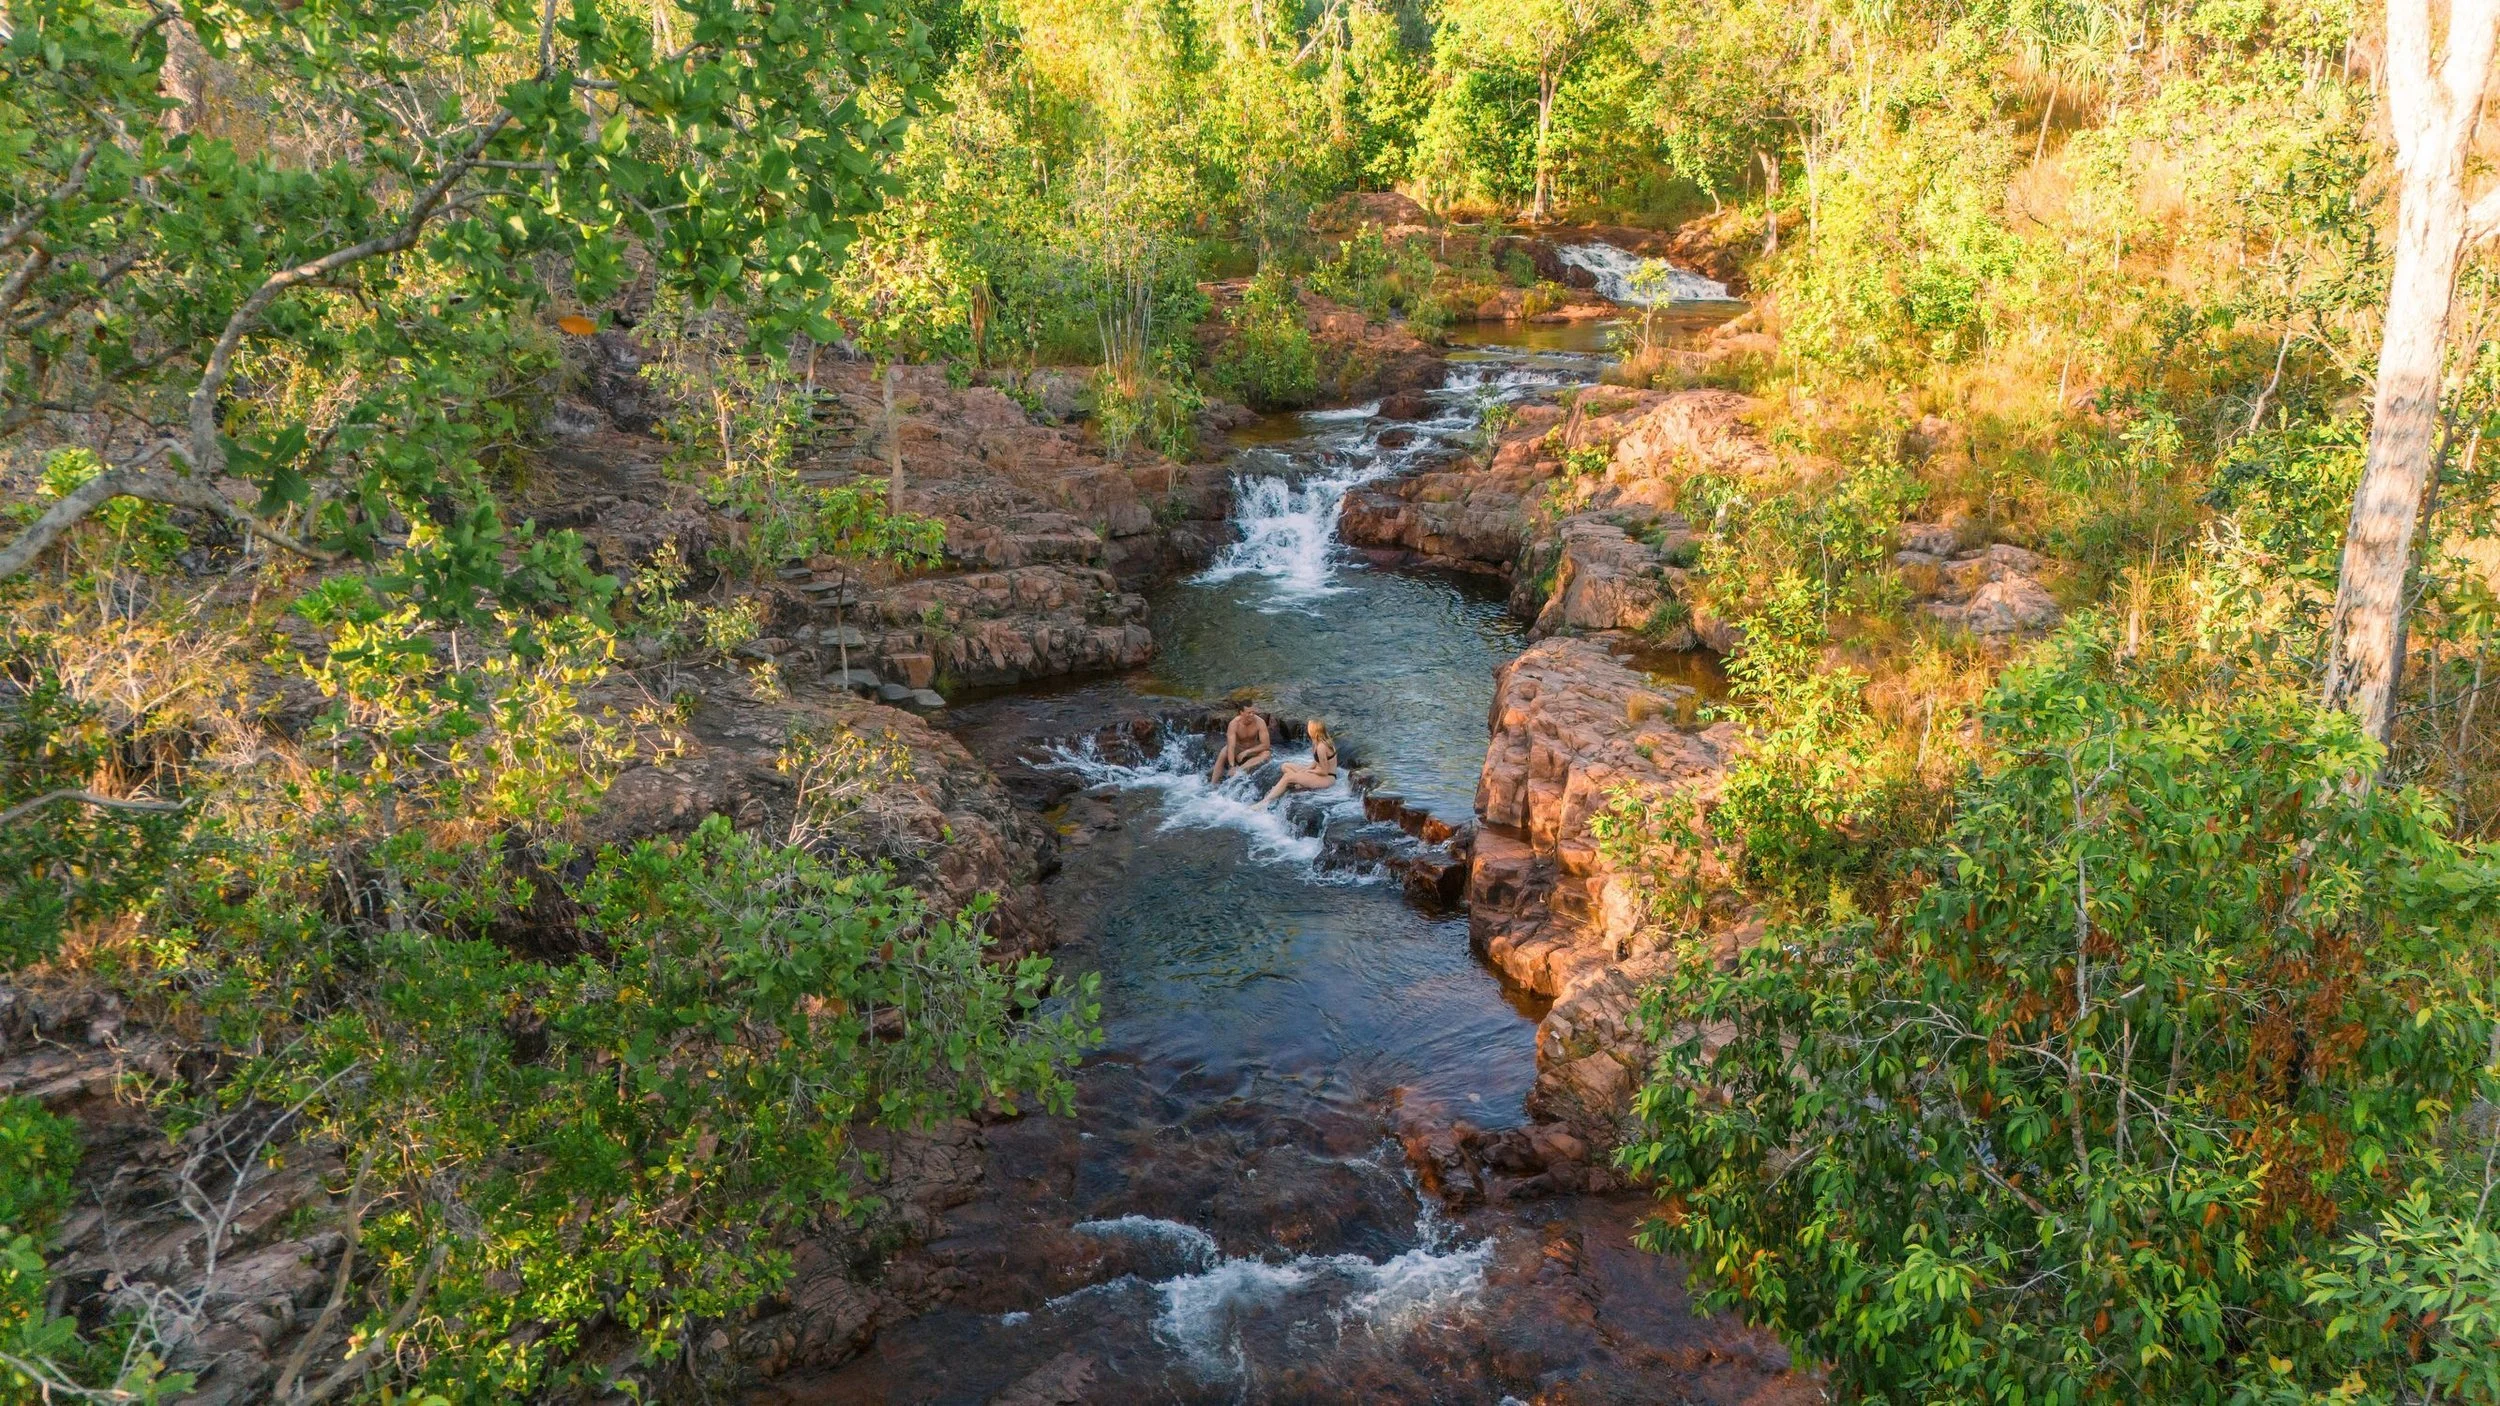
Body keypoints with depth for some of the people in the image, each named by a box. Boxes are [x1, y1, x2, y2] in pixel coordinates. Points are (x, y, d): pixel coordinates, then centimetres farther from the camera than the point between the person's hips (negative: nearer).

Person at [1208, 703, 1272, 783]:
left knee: (1266, 754, -31)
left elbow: (1265, 745, -22)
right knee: (1222, 755, -32)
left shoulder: (1260, 722, -23)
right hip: (1237, 749, -1)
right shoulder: (1234, 724, -26)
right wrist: (1232, 767, -46)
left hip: (1253, 749, 1)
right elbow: (1231, 747, -34)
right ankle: (1213, 784, -35)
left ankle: (1238, 770, -41)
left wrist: (1246, 752, -25)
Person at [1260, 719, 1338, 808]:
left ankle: (1266, 802, -27)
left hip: (1327, 778, -11)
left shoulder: (1321, 747, -24)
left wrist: (1307, 771, -7)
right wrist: (1304, 770, -2)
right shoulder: (1325, 741, 5)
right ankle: (1302, 784, -11)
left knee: (1287, 777, -23)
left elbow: (1324, 771, -21)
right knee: (1285, 766, 10)